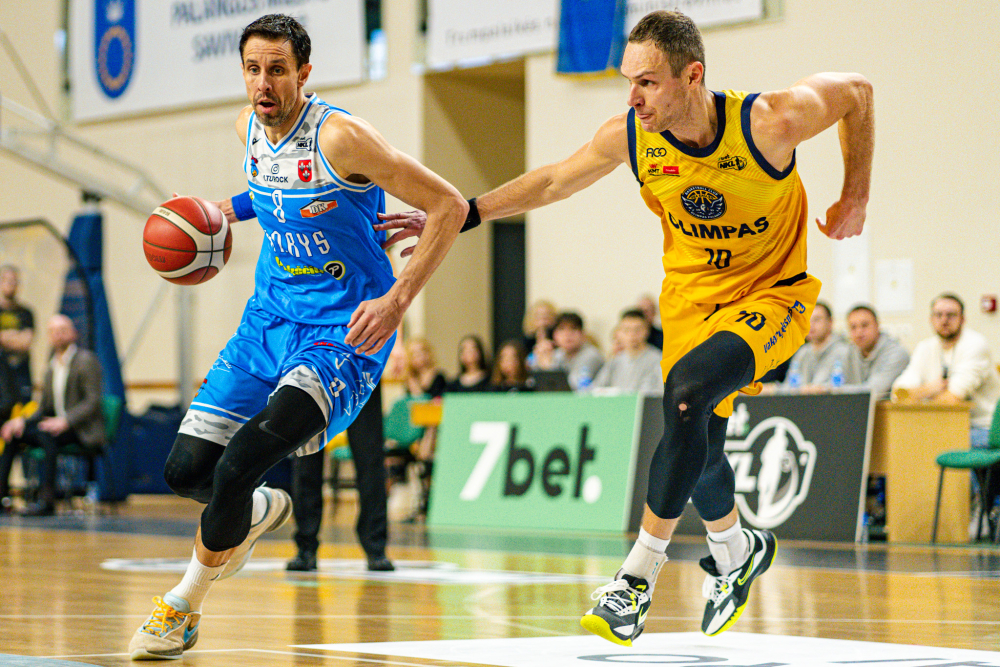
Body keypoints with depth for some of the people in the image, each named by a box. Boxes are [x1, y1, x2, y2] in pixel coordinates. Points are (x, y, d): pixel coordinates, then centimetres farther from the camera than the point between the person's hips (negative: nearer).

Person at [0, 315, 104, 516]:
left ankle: (46, 500, -39)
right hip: (58, 424, 8)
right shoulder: (52, 367, 17)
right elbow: (44, 409, 17)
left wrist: (65, 421, -28)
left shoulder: (86, 360, -6)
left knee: (48, 436, -35)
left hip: (83, 430, -8)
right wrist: (23, 421, -3)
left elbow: (93, 402, -15)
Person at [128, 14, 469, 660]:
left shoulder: (339, 135, -20)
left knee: (239, 463, -23)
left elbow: (450, 205, -18)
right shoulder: (250, 127, 2)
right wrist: (230, 209, 9)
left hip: (341, 333, -7)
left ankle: (183, 607, 0)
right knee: (186, 468, 1)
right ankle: (260, 511, 36)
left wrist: (397, 299, -23)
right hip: (270, 317, 7)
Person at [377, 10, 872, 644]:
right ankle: (737, 551, 37)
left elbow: (857, 91, -7)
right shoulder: (628, 136, -14)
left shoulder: (770, 122, -26)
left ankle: (639, 575, -20)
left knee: (687, 391, -29)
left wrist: (856, 197, -5)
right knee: (698, 447, 3)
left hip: (773, 293, -5)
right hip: (692, 294, 5)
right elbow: (553, 181, 4)